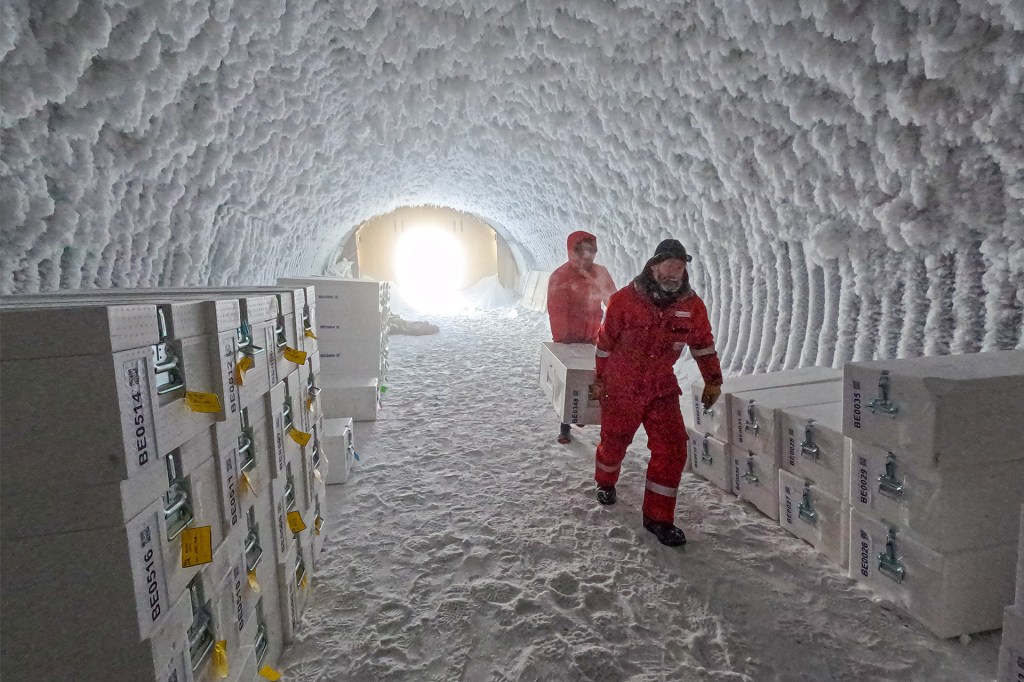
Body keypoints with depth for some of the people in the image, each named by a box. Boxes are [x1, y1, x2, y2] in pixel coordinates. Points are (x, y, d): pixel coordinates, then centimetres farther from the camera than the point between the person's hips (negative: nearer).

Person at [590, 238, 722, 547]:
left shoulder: (692, 305, -5)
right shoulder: (625, 299, -15)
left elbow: (703, 343, 10)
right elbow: (605, 342, -4)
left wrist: (713, 380, 13)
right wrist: (599, 379, 4)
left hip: (662, 389, 3)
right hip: (621, 387, -2)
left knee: (672, 449, -7)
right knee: (614, 441, 15)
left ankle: (658, 517, 8)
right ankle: (605, 483, 48)